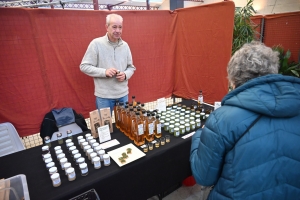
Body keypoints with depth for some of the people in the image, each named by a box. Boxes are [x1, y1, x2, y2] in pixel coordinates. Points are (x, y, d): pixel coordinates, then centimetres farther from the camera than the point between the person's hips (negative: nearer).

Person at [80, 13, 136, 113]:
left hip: (123, 94, 4)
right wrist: (104, 72, -20)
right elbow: (84, 66, -7)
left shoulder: (125, 45, 5)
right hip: (104, 95, -4)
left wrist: (125, 75, -11)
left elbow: (131, 67, 12)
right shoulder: (96, 43, -7)